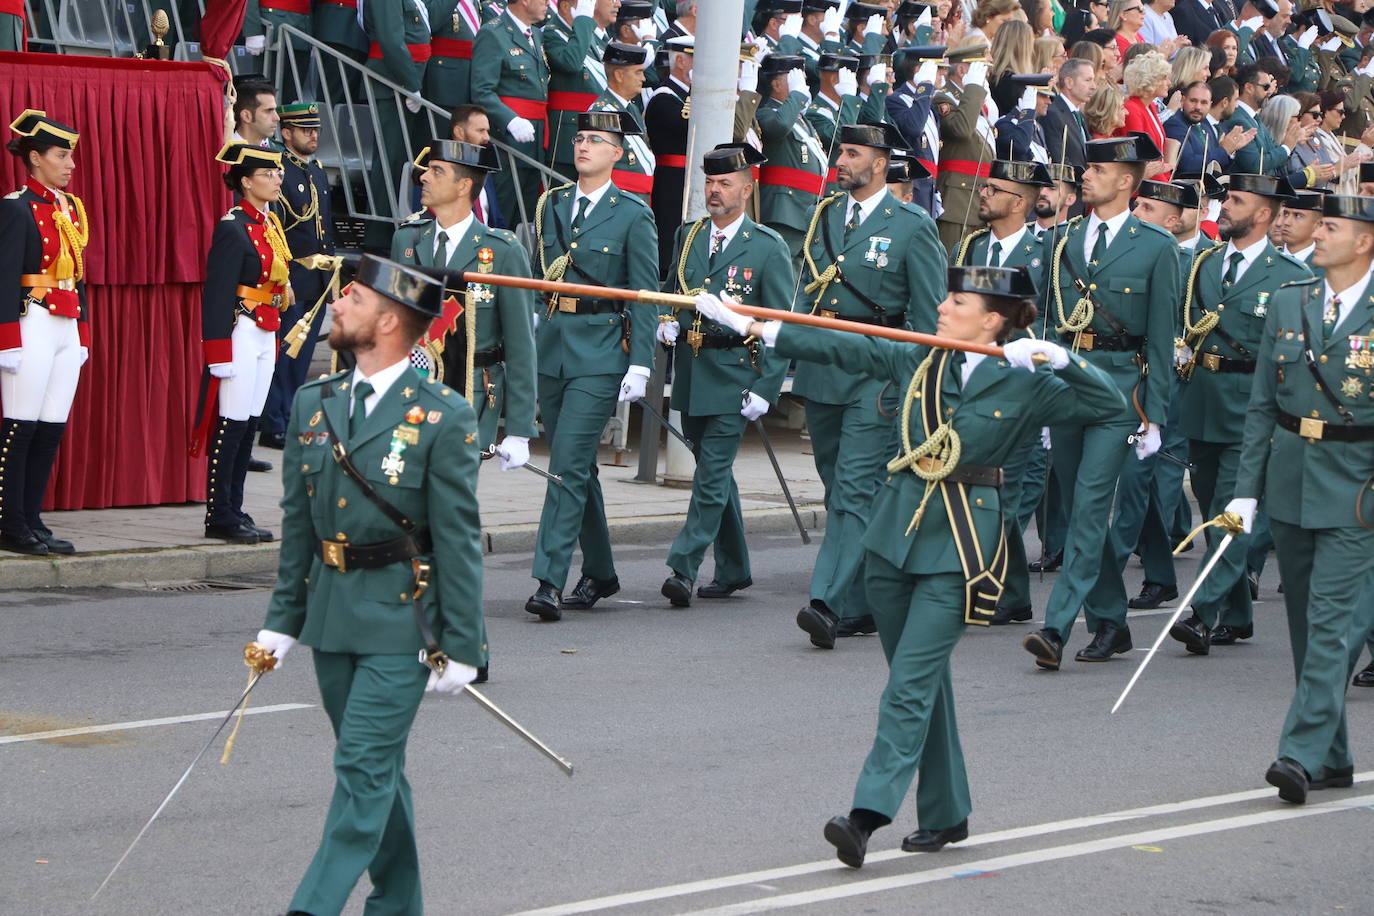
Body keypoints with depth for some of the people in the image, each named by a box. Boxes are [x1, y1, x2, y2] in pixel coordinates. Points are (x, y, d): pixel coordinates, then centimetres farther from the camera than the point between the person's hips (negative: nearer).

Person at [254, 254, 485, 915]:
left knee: (364, 768, -9)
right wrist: (283, 619, 12)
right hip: (331, 615, 6)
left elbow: (459, 538, -10)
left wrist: (460, 646, -11)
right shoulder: (313, 405, 7)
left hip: (402, 620, -6)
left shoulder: (443, 417, -11)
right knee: (377, 767, 16)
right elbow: (297, 522, 13)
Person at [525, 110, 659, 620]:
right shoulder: (551, 205, 12)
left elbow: (646, 296, -4)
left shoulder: (633, 215, -2)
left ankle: (550, 582, -15)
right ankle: (599, 573, 25)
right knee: (575, 466, 12)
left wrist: (640, 366, -10)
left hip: (600, 352, -6)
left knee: (568, 463, -13)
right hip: (550, 345, 6)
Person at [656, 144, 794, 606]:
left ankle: (683, 568, -12)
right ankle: (733, 569, 23)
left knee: (712, 474, -11)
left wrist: (765, 389, -13)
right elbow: (671, 293, 24)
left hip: (733, 377, -6)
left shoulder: (768, 248, -5)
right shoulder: (687, 236, 10)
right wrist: (667, 322, 1)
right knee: (715, 473, 13)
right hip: (690, 376, 6)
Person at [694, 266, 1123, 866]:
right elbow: (842, 349, 6)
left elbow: (1110, 404, -4)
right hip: (897, 527, 5)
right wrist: (755, 327, 1)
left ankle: (867, 815, -18)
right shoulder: (918, 361, 8)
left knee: (911, 682, -12)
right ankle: (945, 815, 23)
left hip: (960, 545, -5)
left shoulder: (1024, 385, -3)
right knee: (924, 680, 11)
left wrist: (1059, 359, -16)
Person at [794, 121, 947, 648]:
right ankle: (860, 606, 21)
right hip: (820, 370, 6)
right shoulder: (824, 216, 12)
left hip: (874, 376, -6)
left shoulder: (912, 227, -4)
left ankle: (830, 603, -20)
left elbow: (929, 313, -3)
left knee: (855, 489, -13)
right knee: (839, 490, 12)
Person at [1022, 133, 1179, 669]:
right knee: (1083, 510, 10)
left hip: (1118, 387, -5)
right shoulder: (1063, 243, 13)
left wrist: (1154, 416, -4)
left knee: (1090, 505, -13)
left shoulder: (1156, 248, 0)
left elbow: (1161, 339, -1)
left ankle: (1056, 628, -18)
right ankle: (1110, 623, 22)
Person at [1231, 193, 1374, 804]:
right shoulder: (1287, 305, 8)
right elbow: (1262, 407, 10)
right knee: (1306, 626, 11)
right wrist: (1246, 489, 5)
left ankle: (1303, 754, -14)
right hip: (1289, 484, 5)